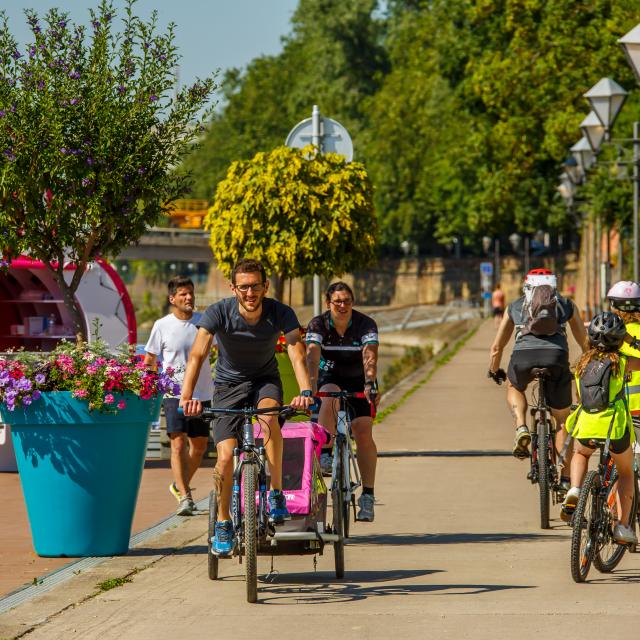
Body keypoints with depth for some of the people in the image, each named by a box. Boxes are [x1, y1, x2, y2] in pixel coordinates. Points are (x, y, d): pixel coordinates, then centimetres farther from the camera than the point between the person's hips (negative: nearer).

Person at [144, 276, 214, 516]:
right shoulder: (162, 326, -2)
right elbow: (149, 361, 4)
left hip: (202, 393, 3)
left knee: (199, 445, 11)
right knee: (178, 443, -15)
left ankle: (180, 485, 34)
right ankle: (184, 497, -16)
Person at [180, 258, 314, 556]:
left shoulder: (281, 313, -20)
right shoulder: (218, 313, -22)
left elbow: (297, 354, -30)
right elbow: (197, 355, -32)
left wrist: (305, 391, -49)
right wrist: (187, 396, -47)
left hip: (265, 379, 0)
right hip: (229, 384, 0)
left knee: (269, 416, -35)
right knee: (225, 456, -13)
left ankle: (277, 492, -20)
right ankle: (223, 522, 9)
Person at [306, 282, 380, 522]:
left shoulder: (366, 324, -20)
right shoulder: (318, 325, -18)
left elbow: (370, 357, -34)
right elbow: (312, 356, -33)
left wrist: (370, 384, -52)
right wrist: (311, 386, -50)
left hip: (358, 381, 0)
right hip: (329, 378, 0)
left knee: (363, 432, -17)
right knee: (330, 398, -36)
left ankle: (367, 495, -12)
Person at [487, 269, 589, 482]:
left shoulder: (515, 307, 29)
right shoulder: (566, 305, 28)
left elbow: (496, 347, 33)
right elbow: (585, 343, 33)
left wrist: (494, 371, 51)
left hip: (523, 356, 0)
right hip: (556, 357, 0)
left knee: (514, 387, 36)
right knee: (562, 420, 19)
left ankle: (521, 429, 9)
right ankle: (566, 478, 13)